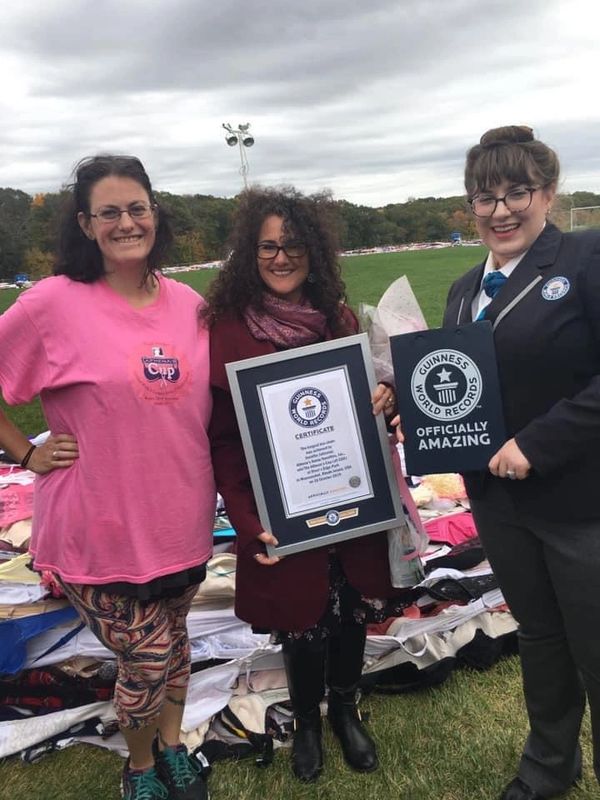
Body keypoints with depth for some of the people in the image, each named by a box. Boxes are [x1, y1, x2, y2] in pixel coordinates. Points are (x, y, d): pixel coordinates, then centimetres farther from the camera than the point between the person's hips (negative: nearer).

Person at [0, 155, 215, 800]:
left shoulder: (188, 304, 1)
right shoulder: (54, 301, -13)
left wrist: (206, 490, 6)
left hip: (182, 520, 4)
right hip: (102, 528, -4)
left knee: (173, 645, 22)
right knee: (148, 662, 8)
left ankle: (171, 747, 50)